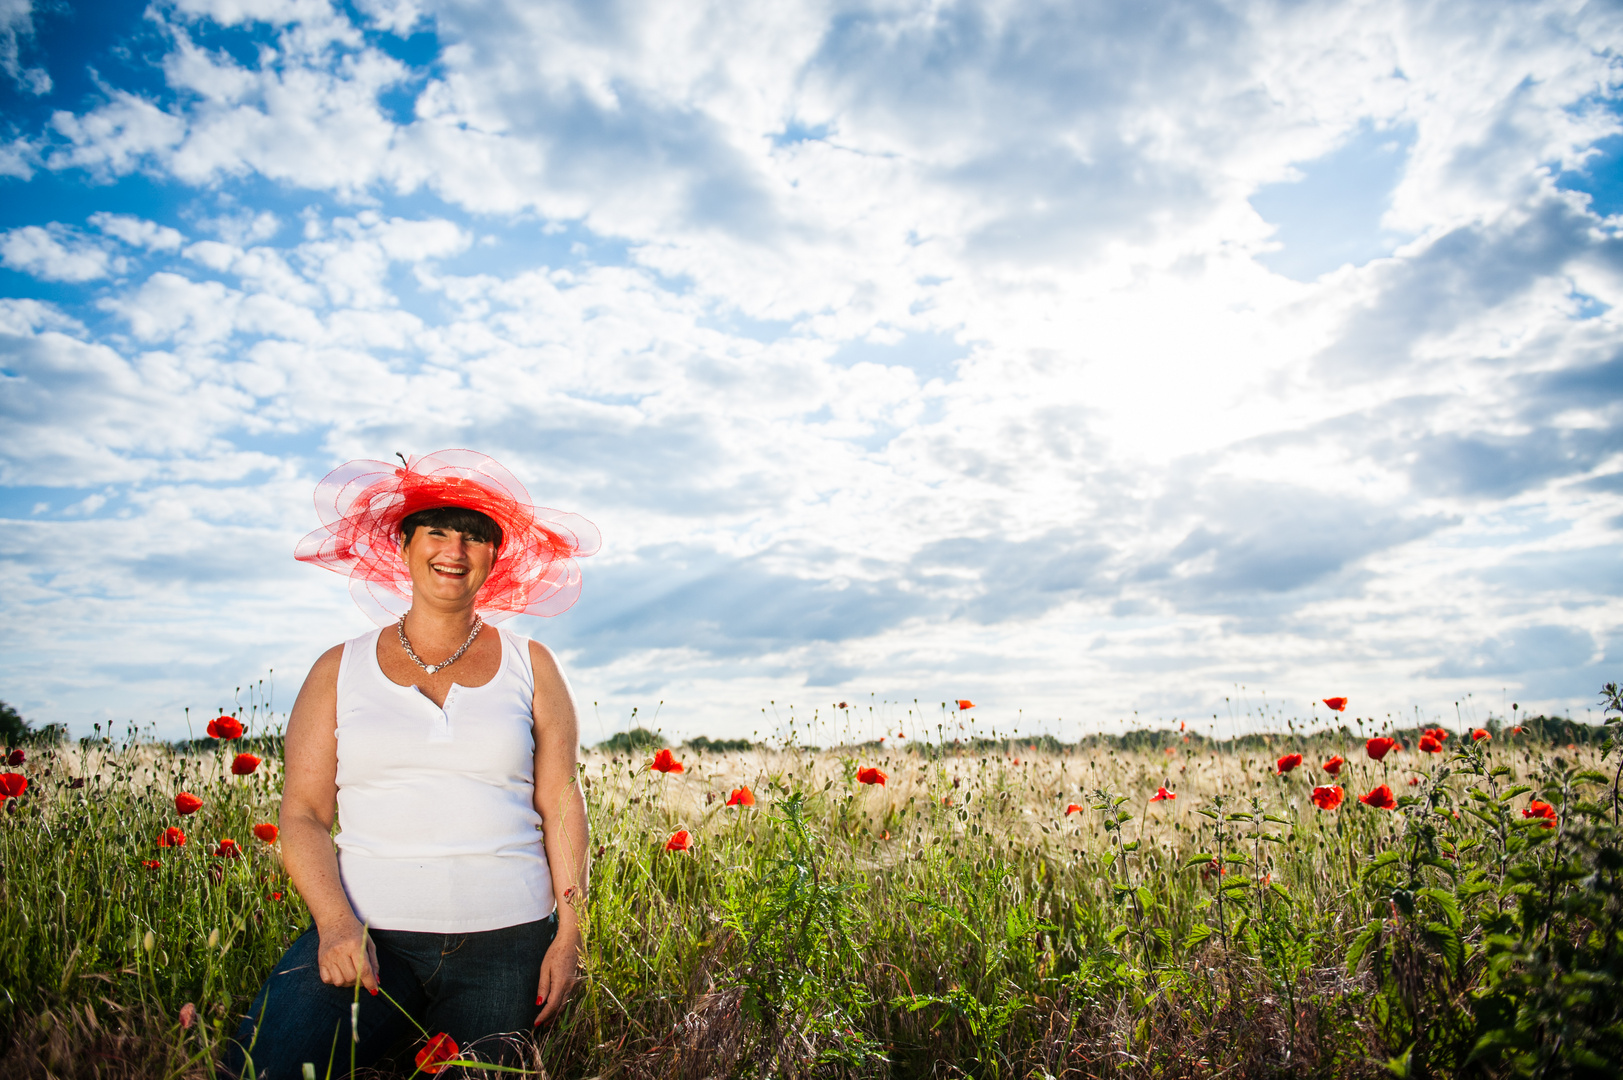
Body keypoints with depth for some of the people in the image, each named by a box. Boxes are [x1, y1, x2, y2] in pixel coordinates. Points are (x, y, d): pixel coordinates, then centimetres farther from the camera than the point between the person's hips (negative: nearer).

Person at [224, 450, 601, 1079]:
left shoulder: (529, 667, 7)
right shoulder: (340, 669, 8)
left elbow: (561, 804, 5)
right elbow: (303, 813, 4)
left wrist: (569, 934, -2)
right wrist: (336, 922, -11)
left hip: (504, 941, 1)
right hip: (366, 933, 0)